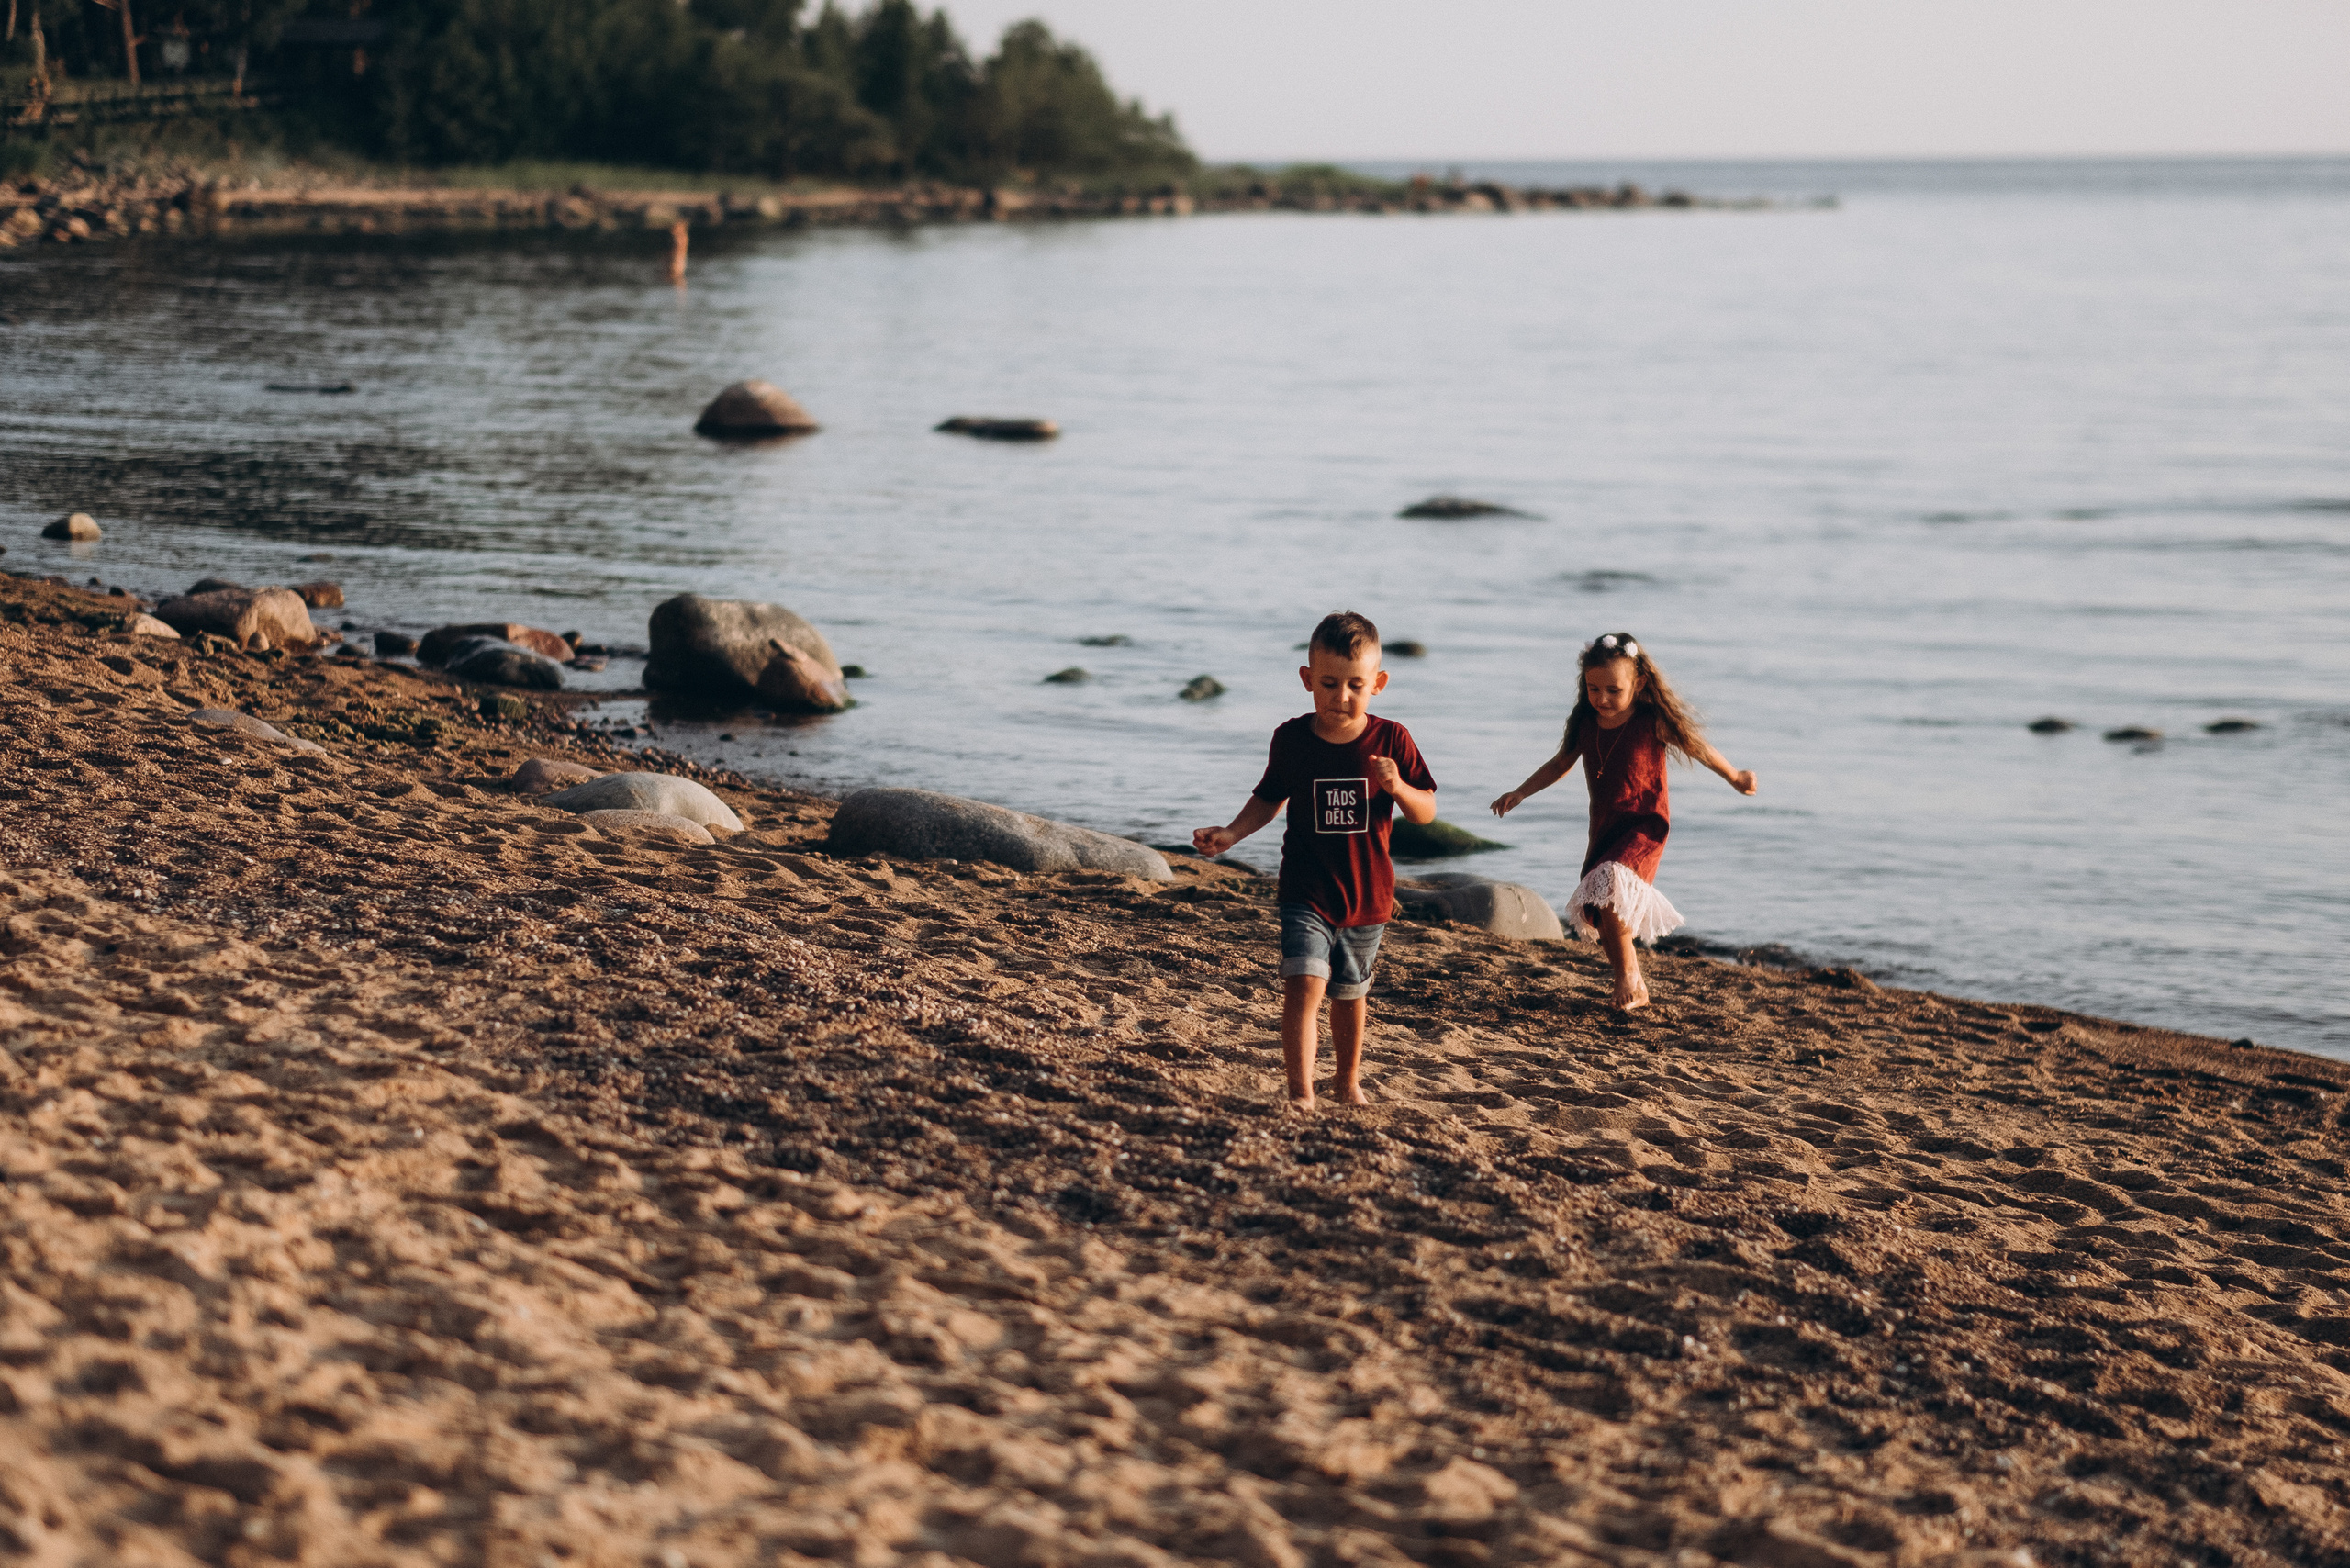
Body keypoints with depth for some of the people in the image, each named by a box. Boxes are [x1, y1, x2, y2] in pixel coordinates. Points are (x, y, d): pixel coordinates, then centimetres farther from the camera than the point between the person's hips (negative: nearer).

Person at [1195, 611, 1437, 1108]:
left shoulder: (1391, 741, -7)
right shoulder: (1292, 738, -6)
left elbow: (1427, 812, -3)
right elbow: (1269, 799, 10)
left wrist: (1398, 787, -23)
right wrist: (1231, 833, -6)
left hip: (1367, 895, 1)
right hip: (1306, 894, -1)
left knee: (1350, 992, 18)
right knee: (1305, 983, -19)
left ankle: (1347, 1079, 40)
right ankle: (1300, 1091, -20)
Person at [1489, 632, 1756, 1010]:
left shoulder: (1653, 723, -14)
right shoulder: (1585, 723, -1)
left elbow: (1697, 747, 2)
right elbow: (1560, 764, 14)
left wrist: (1735, 778, 16)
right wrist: (1519, 794, 5)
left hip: (1644, 827, -6)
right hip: (1604, 829, 6)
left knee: (1609, 885, -29)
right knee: (1598, 914, 6)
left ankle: (1629, 975, -9)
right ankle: (1635, 992, 25)